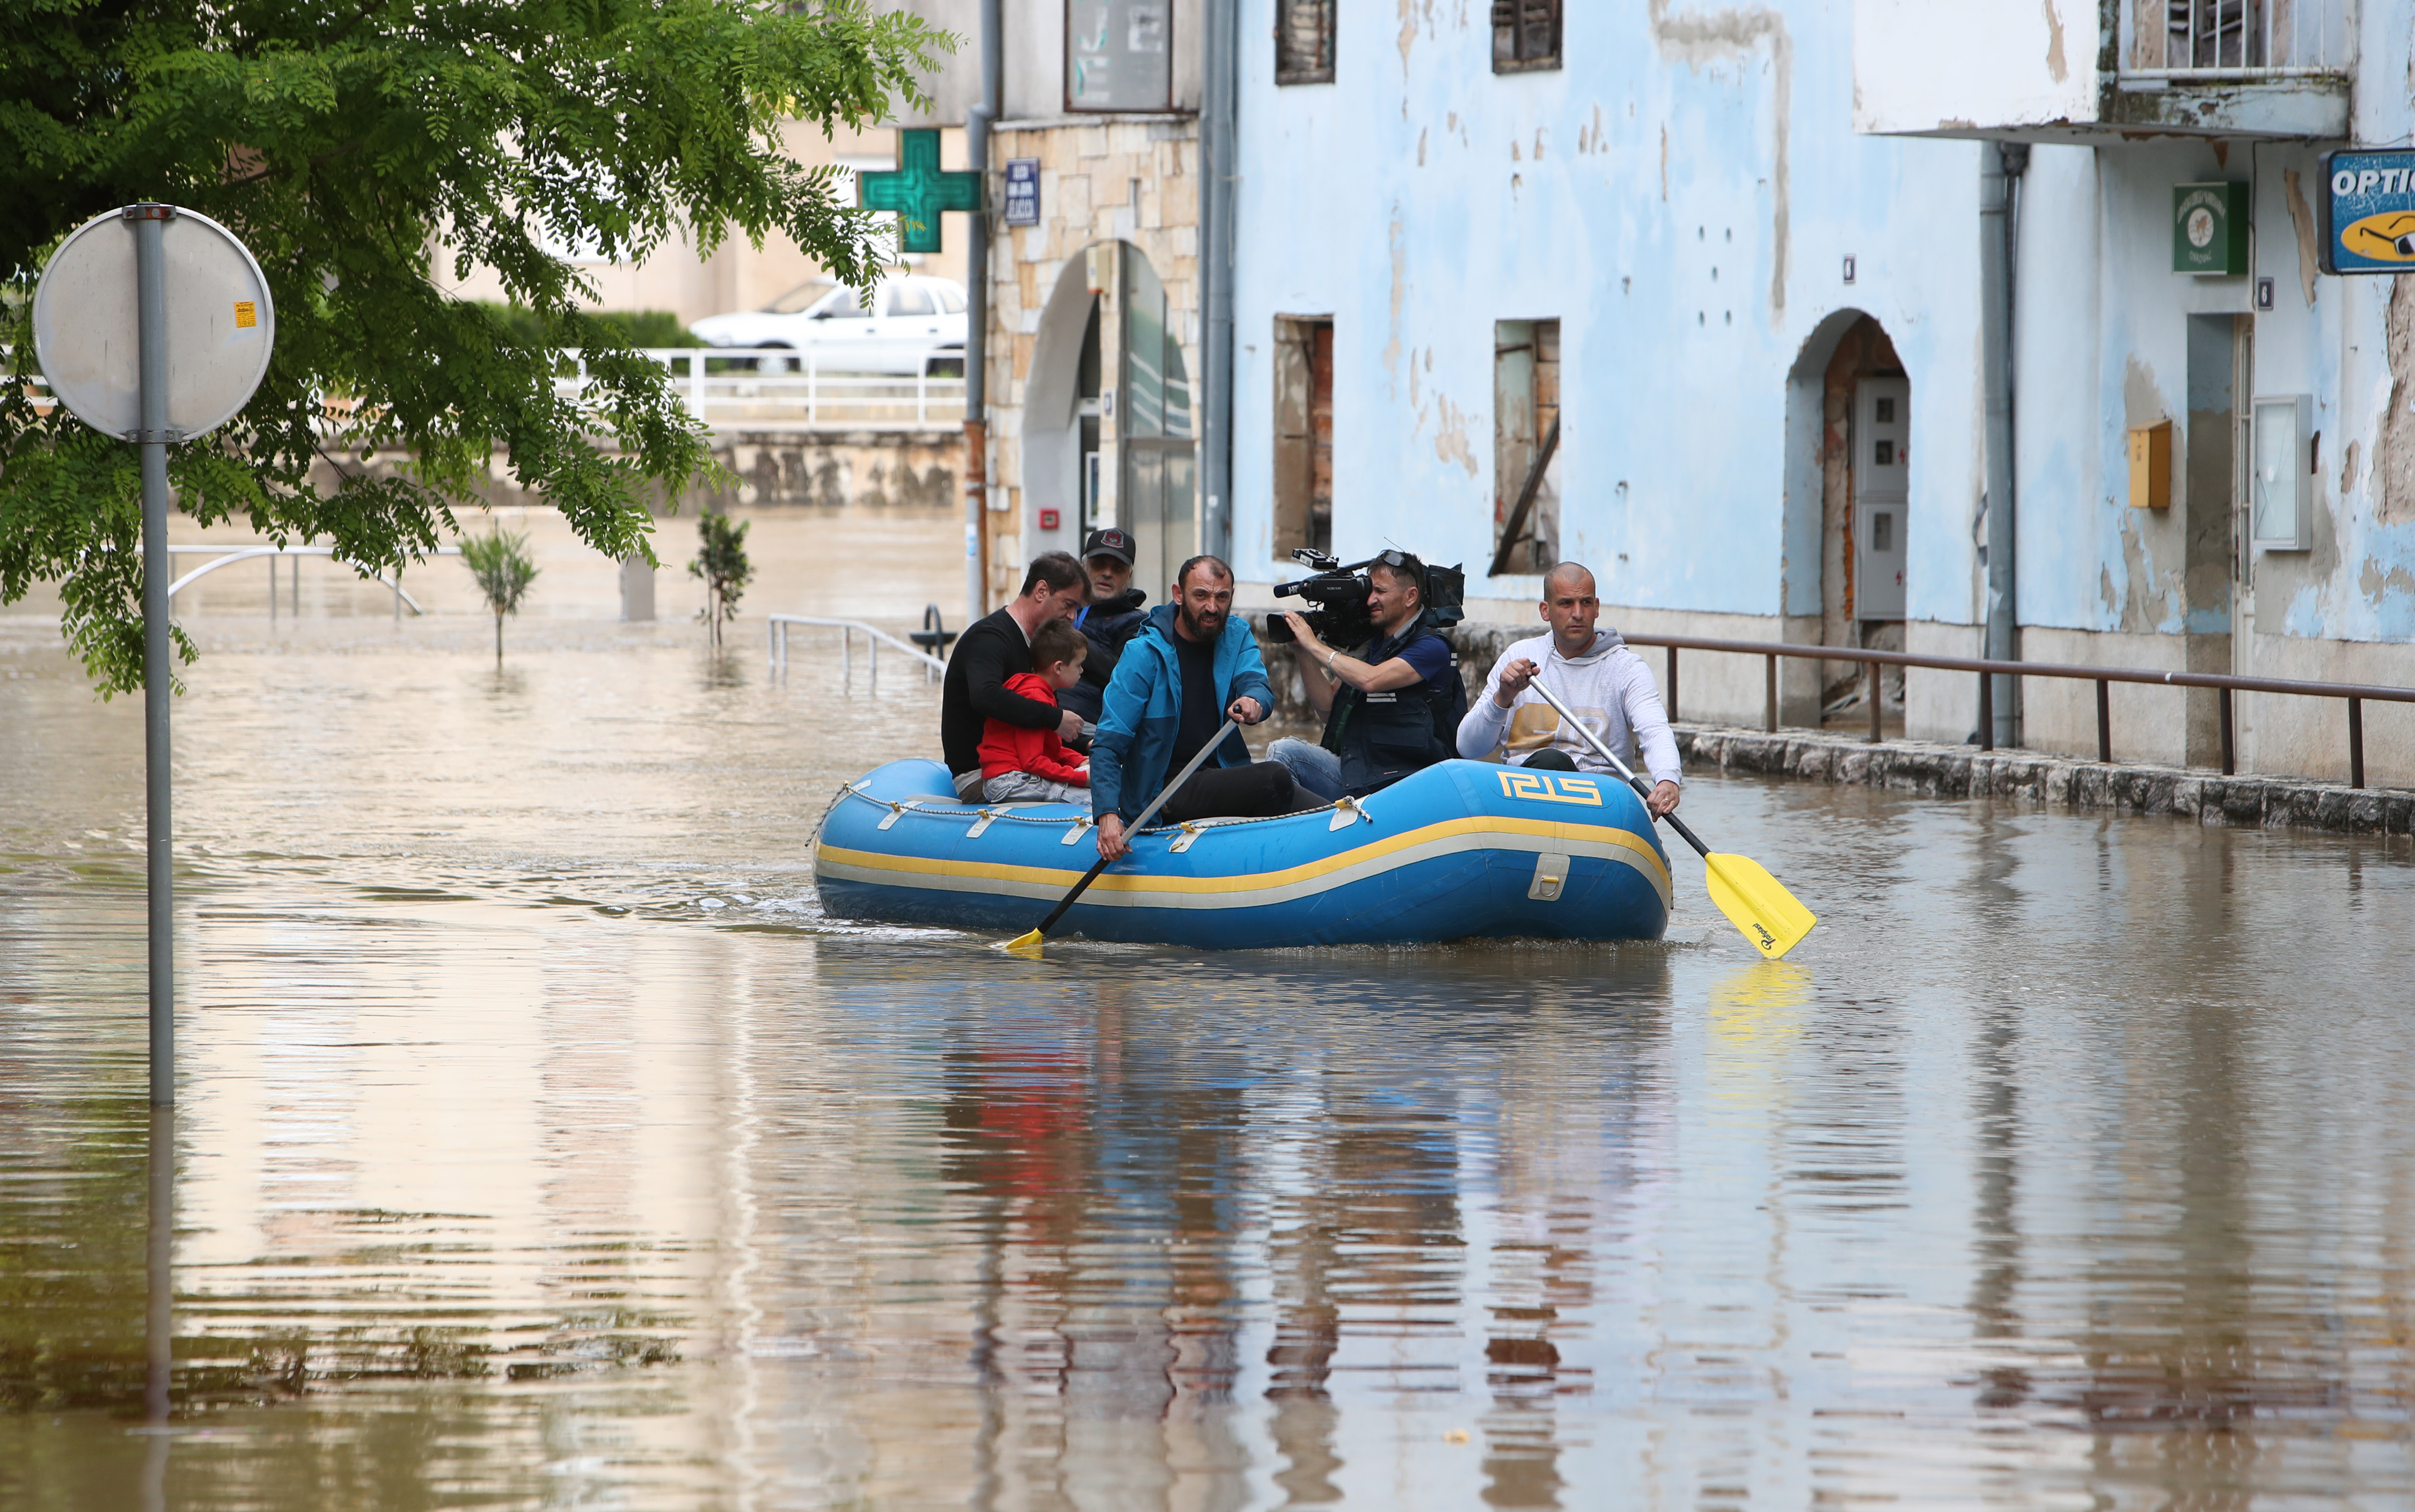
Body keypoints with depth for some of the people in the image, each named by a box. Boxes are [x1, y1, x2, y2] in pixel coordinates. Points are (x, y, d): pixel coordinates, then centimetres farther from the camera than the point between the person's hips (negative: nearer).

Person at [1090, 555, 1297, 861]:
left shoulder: (1237, 637, 8)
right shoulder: (1144, 653, -9)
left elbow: (1257, 682, -14)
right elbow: (1108, 746, -12)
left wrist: (1254, 701, -41)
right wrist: (1108, 815, -28)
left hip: (1221, 774, 5)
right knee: (1275, 778, -26)